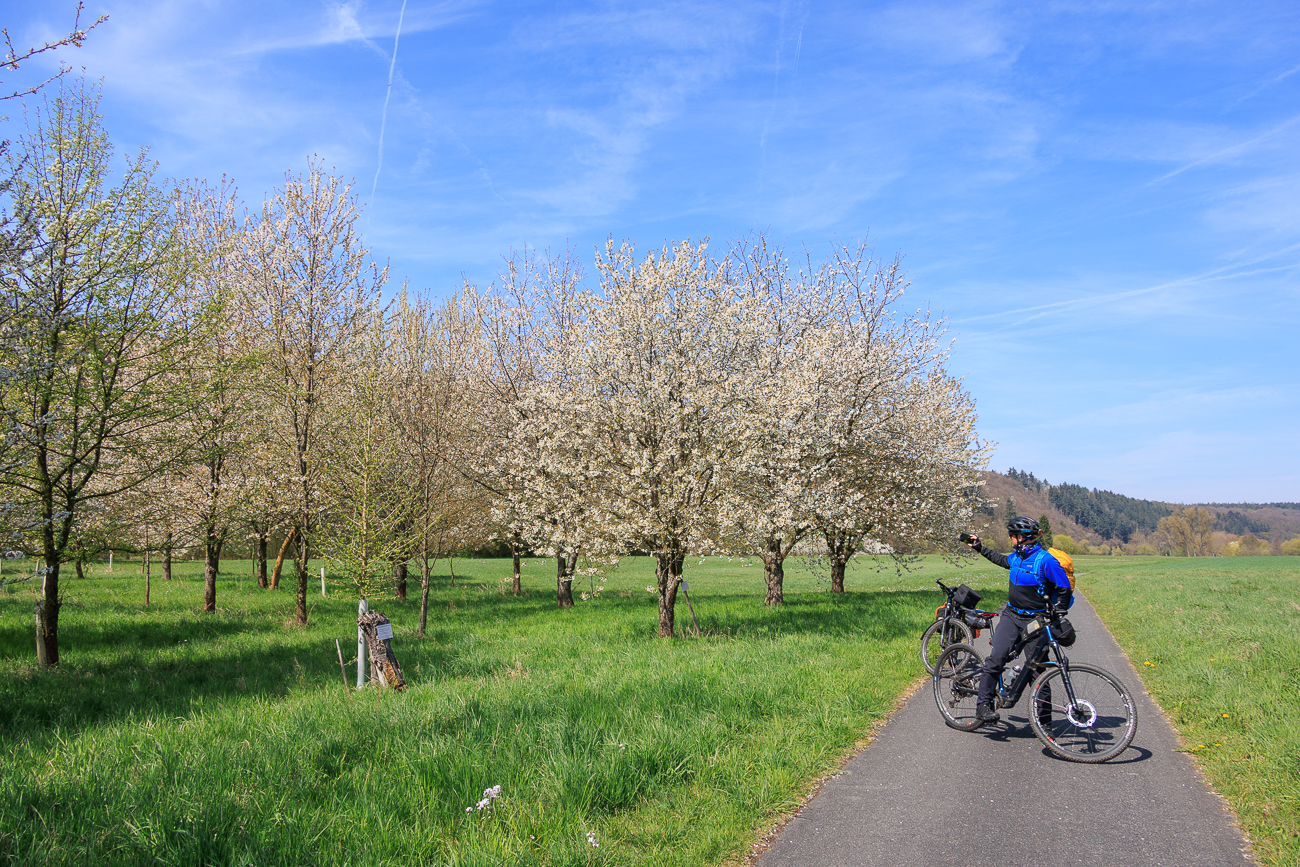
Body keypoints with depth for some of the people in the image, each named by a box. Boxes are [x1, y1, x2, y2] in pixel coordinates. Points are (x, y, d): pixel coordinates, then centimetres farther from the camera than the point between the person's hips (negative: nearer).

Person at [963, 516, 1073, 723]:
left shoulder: (1045, 560, -15)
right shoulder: (1016, 557, 6)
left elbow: (1065, 590, -12)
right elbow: (1001, 560, 31)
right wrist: (979, 547, 36)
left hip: (1035, 621, -5)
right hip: (1011, 615, 5)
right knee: (996, 659, -12)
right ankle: (983, 704, -7)